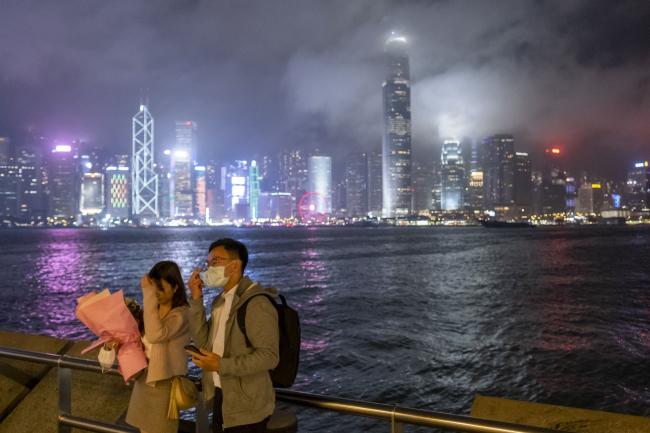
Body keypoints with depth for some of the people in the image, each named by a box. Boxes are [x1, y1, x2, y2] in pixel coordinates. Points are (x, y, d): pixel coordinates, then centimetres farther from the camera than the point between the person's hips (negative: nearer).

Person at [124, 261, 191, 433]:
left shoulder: (182, 314, -19)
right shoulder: (155, 310, 5)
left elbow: (155, 335, -35)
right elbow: (142, 340, 13)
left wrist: (149, 295, -31)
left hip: (163, 385, -7)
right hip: (143, 381, 7)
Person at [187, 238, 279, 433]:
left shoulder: (256, 304, -20)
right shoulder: (221, 301, 9)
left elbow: (269, 356, -24)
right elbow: (203, 340, 3)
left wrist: (221, 365, -25)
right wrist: (196, 300, -5)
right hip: (221, 396, 8)